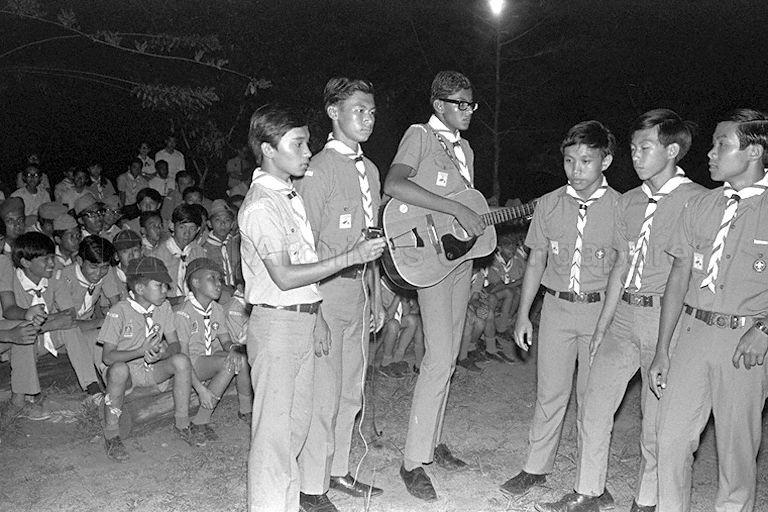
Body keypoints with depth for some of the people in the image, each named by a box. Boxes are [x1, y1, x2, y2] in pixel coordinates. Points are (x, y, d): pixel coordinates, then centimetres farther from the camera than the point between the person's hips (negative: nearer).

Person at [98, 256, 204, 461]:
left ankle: (181, 425, -11)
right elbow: (107, 356, -20)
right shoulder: (119, 312, -17)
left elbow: (175, 344, -3)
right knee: (119, 369, -39)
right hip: (126, 369, -4)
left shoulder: (164, 307, -3)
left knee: (182, 360, -25)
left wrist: (163, 352, -28)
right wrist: (142, 351, -34)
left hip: (152, 369, 4)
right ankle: (111, 436, -22)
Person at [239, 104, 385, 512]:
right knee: (274, 426, 0)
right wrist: (352, 256, -20)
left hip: (304, 320, 9)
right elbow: (284, 277, -21)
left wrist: (316, 318, 15)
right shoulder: (260, 205, -16)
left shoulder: (289, 196, 13)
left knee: (297, 421, 17)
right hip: (276, 323, -9)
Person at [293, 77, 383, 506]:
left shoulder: (369, 170, 13)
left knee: (351, 392, 16)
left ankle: (338, 470, 32)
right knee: (324, 396, -1)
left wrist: (374, 297, 17)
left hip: (359, 293, 8)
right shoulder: (319, 170, -12)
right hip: (326, 294, -8)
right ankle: (313, 486, 14)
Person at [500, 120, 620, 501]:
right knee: (550, 392, 8)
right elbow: (536, 260, 7)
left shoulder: (620, 208, -6)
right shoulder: (549, 205, 1)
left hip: (602, 309, -2)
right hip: (556, 306, 2)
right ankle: (536, 467, 23)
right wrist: (523, 314, 7)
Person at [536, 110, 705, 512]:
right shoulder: (628, 202, 12)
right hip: (624, 315, 6)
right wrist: (602, 327, 14)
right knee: (594, 406, 6)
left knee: (657, 420, 4)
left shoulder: (697, 201, -7)